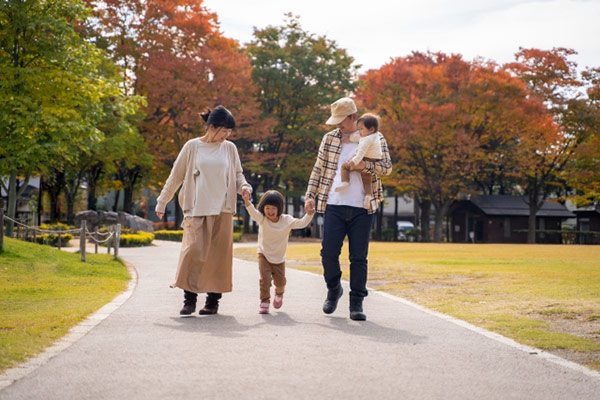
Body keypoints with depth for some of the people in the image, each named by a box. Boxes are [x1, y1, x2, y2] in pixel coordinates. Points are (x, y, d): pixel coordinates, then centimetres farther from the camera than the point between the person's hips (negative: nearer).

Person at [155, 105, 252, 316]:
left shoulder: (230, 148, 10)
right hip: (197, 210, -2)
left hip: (222, 211, 2)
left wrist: (244, 187, -4)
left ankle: (213, 300, 9)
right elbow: (176, 176, 8)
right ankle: (189, 299, -4)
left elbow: (238, 174, 19)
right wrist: (162, 202, 9)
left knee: (219, 255, 1)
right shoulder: (192, 147, 3)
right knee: (193, 251, -11)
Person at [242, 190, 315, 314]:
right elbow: (253, 213, -33)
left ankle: (279, 294, 43)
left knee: (280, 281, 9)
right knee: (265, 278, -17)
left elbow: (301, 223, -15)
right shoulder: (262, 219, -14)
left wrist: (309, 214, -34)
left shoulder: (287, 220, -11)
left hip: (279, 257, 1)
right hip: (264, 255, -1)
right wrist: (247, 202, -53)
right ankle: (264, 302, -1)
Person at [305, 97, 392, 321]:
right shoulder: (330, 139, 11)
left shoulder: (374, 138, 5)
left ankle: (356, 304, 9)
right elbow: (318, 169, 15)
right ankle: (334, 289, 24)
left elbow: (387, 168, 0)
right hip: (333, 206, 2)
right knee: (328, 252, -3)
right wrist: (310, 195, 6)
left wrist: (365, 165, -18)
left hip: (362, 208, -2)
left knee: (359, 257, 1)